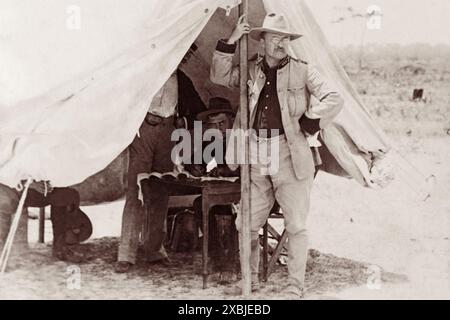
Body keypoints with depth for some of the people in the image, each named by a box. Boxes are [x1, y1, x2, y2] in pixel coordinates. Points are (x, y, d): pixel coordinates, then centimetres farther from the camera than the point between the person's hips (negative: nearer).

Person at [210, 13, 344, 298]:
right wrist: (232, 41, 0)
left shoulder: (303, 71, 0)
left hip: (289, 156, -3)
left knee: (296, 225, 0)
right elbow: (220, 76, 10)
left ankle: (296, 286, 10)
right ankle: (250, 280, 22)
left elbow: (334, 100, -5)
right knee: (247, 224, 7)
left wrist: (307, 124, -7)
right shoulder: (251, 71, 12)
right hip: (257, 159, 4)